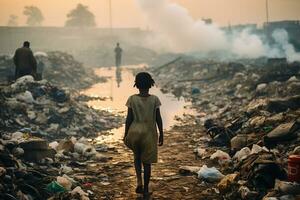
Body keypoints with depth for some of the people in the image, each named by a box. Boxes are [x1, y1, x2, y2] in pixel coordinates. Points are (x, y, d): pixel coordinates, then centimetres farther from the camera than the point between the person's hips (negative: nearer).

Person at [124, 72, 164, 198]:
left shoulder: (132, 99, -8)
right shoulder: (154, 99, -8)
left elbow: (129, 119, -4)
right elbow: (158, 119, -4)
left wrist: (126, 134, 6)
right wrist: (161, 134, 6)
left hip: (134, 131, 1)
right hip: (149, 133, -1)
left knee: (137, 156, 25)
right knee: (147, 162, 10)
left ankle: (139, 181, 8)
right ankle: (145, 190, 17)